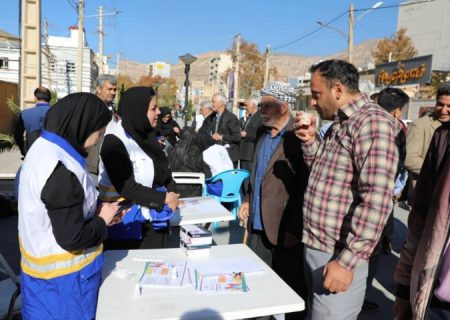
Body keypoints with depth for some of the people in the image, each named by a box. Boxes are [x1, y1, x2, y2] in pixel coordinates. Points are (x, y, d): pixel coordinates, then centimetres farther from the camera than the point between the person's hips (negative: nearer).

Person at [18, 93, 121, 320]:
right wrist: (103, 219, -10)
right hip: (63, 278, -8)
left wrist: (95, 212, 2)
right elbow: (72, 238, -26)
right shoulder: (62, 170, -29)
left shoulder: (42, 148, 0)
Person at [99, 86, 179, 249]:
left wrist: (171, 192, -7)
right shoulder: (115, 142, -17)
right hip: (128, 225, -7)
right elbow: (126, 187, -22)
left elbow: (163, 169, 11)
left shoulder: (146, 135, 6)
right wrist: (164, 198, -16)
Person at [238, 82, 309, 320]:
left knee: (290, 285, 11)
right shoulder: (262, 132, 9)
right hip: (258, 223, 8)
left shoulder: (298, 137, -16)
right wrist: (248, 200, 13)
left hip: (284, 227, -7)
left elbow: (306, 185, -17)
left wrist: (294, 226, -19)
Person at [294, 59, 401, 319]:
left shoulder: (372, 122, -18)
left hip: (338, 255, -9)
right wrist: (310, 140, 3)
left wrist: (347, 261, -25)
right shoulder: (340, 123, 12)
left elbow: (376, 202, -25)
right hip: (315, 247, 9)